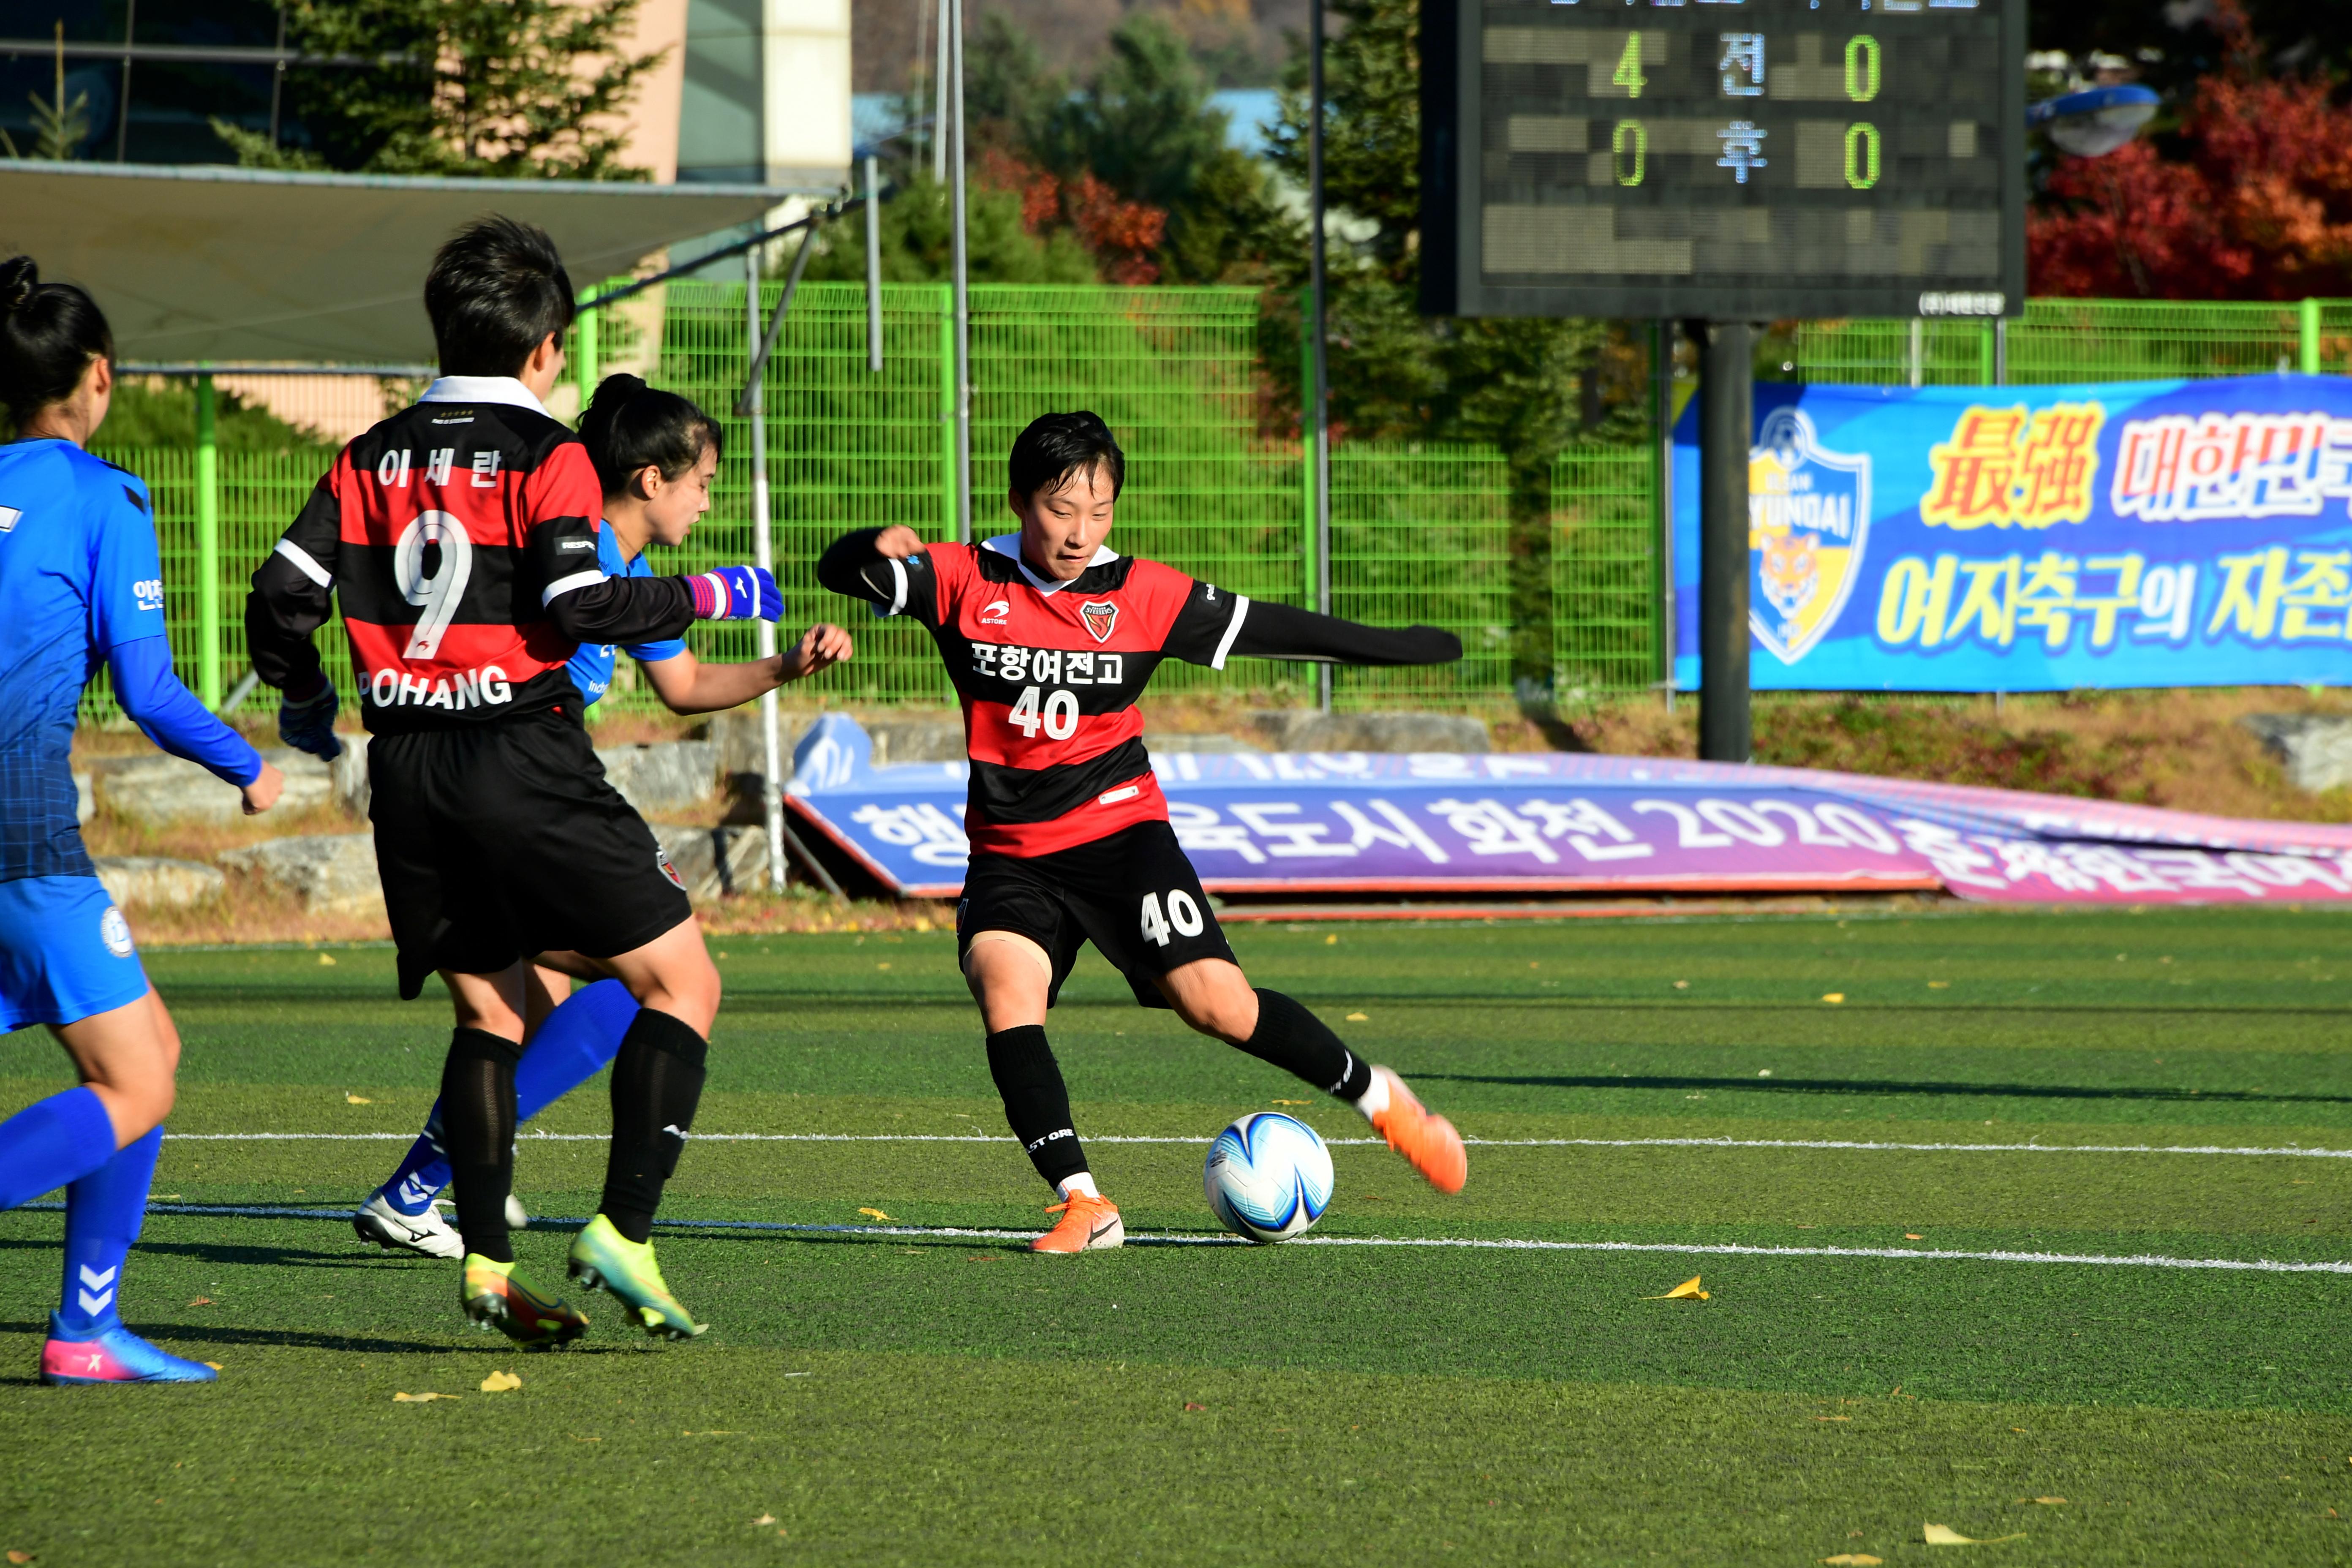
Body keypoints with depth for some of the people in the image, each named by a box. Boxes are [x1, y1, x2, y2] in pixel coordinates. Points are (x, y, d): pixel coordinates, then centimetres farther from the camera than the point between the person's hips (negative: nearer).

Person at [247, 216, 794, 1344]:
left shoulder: (375, 458, 11)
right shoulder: (545, 455, -4)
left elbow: (283, 597, 6)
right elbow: (579, 606, -16)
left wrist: (303, 703, 24)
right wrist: (710, 596, -4)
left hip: (407, 773, 6)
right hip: (522, 758, -6)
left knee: (486, 1012, 15)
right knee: (682, 982, 1)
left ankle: (485, 1262, 4)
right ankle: (621, 1233, -12)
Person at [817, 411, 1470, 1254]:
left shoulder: (1141, 594, -2)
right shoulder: (966, 580, -3)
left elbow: (1263, 628, 5)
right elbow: (840, 574, -11)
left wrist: (1399, 647, 8)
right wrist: (875, 547, -35)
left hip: (1120, 831, -1)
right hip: (1011, 856, 1)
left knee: (1217, 1003, -14)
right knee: (1005, 986, -26)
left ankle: (1377, 1097, 9)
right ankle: (1083, 1204, -24)